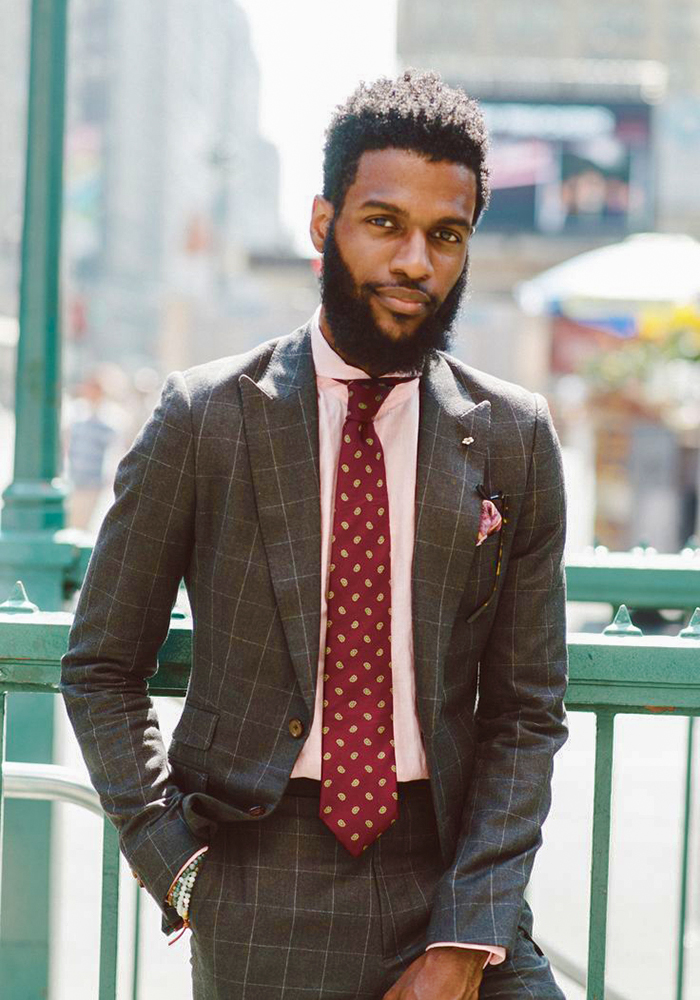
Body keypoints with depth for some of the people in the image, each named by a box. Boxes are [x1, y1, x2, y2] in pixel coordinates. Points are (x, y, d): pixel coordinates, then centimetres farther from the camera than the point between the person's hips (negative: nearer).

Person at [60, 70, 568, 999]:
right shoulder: (206, 418, 0)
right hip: (263, 885, -1)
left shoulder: (515, 439, 4)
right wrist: (178, 867, -4)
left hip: (447, 862, 2)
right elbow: (101, 669, 5)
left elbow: (526, 710, 4)